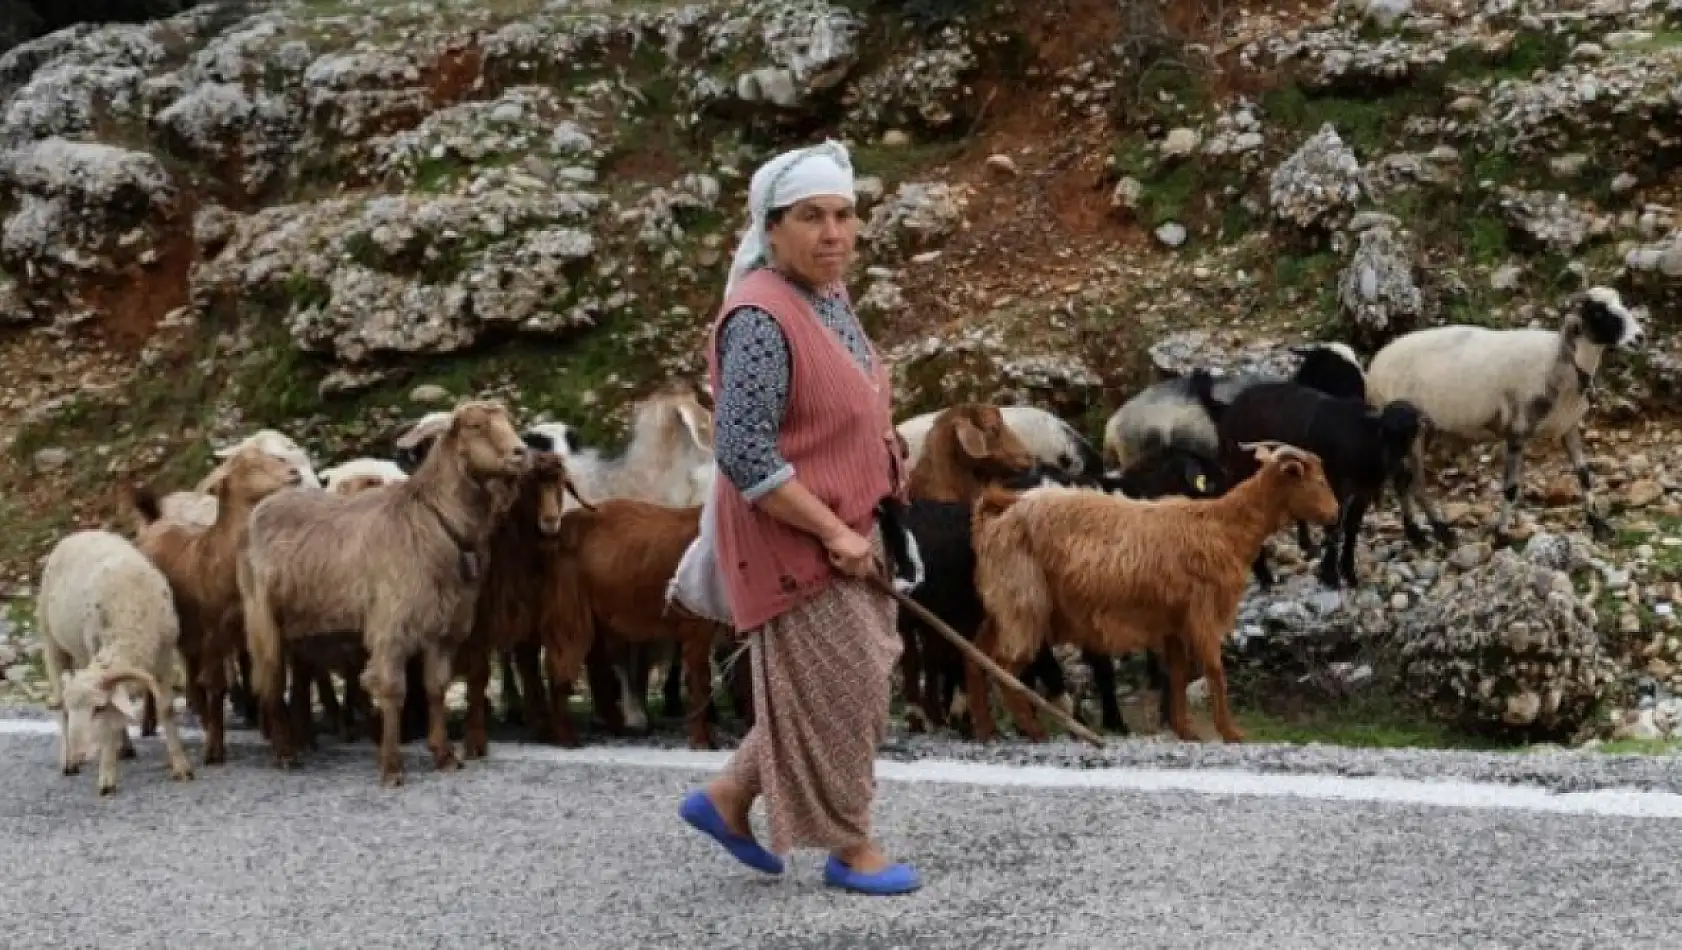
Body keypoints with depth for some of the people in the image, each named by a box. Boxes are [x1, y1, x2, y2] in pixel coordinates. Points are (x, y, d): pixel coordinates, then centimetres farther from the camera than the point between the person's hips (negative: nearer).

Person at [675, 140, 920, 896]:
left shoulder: (830, 297, 5)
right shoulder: (761, 320, -24)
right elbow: (745, 456, -27)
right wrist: (833, 533, -23)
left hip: (845, 528, 10)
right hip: (794, 540, -10)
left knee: (854, 678, 17)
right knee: (840, 687, 1)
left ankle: (729, 797, 28)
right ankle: (849, 848, 19)